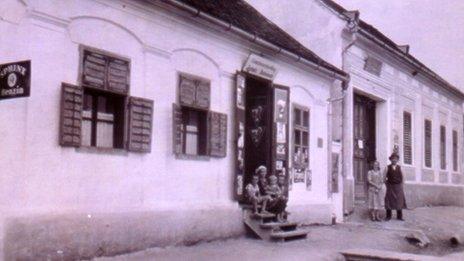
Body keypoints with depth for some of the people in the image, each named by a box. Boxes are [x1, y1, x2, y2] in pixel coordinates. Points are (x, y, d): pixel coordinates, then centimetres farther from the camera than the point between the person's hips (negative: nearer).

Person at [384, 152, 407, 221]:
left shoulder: (399, 167, 7)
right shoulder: (387, 168, 1)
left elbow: (402, 177, 10)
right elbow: (384, 177, 3)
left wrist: (401, 185, 5)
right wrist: (387, 184, 1)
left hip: (398, 186, 2)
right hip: (390, 187, -1)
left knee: (399, 201, 1)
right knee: (389, 200, -2)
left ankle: (399, 216, 8)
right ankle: (388, 216, 5)